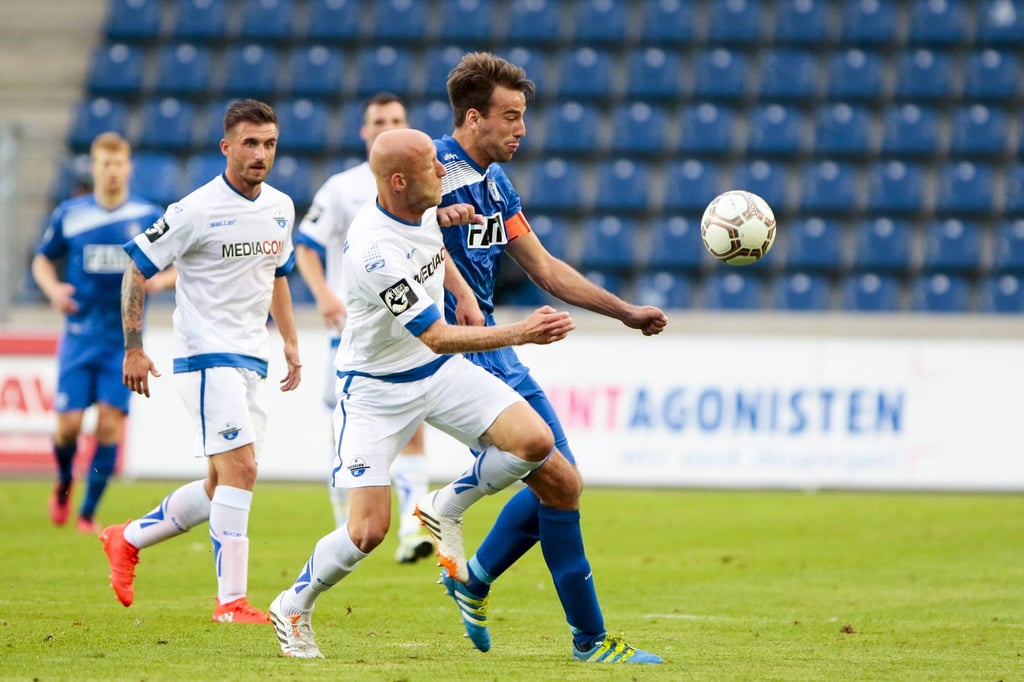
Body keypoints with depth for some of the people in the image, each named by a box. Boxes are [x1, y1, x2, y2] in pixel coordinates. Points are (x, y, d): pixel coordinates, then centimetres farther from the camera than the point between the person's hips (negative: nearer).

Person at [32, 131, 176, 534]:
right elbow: (42, 259, 14)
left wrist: (161, 280, -13)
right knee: (69, 423, -5)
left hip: (124, 338, 0)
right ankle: (64, 482, 27)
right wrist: (52, 288, -6)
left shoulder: (150, 218, 0)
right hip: (80, 334, 0)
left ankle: (89, 512, 4)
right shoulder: (69, 214, 2)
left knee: (110, 423, -8)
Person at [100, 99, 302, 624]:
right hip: (206, 357, -8)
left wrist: (290, 341, 18)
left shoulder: (281, 208, 9)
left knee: (222, 487, 10)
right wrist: (133, 350, -7)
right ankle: (231, 600, -16)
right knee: (240, 468, -18)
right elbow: (136, 268, -6)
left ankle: (128, 540, 29)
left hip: (252, 361, 8)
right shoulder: (197, 211, -13)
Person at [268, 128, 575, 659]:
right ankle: (292, 609, 15)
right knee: (369, 530, -11)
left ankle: (447, 510, 11)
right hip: (376, 388, -7)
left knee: (534, 441, -13)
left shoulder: (423, 207, -7)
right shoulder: (376, 251, -33)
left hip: (438, 372, 7)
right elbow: (438, 337, -33)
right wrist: (521, 333, -39)